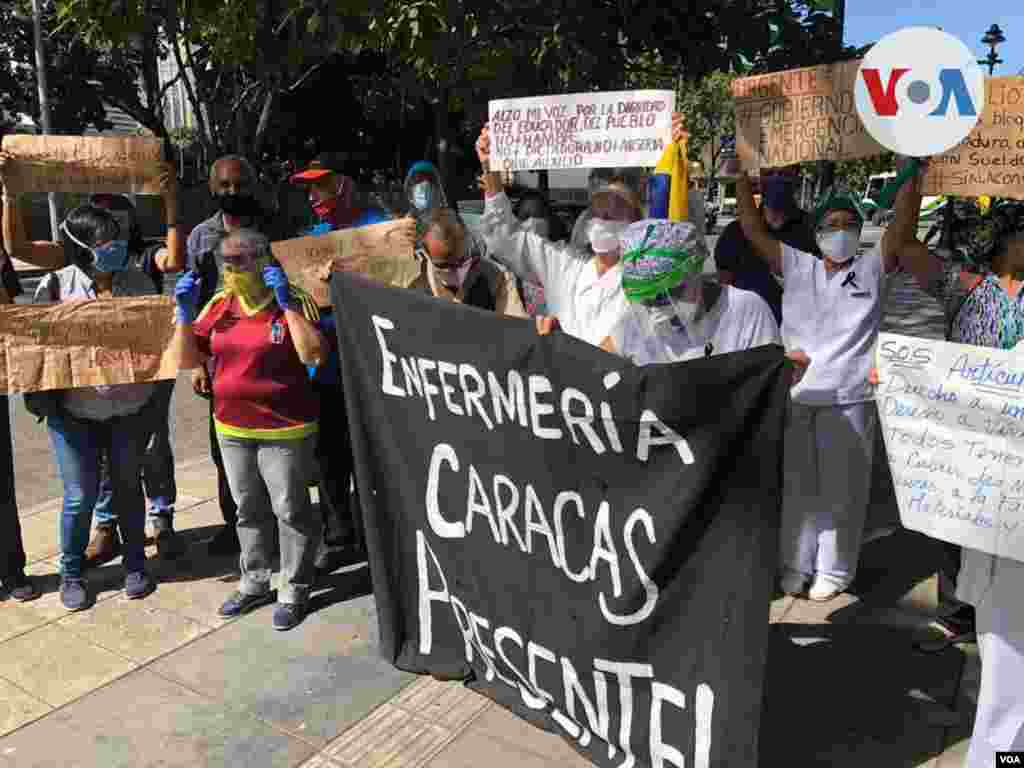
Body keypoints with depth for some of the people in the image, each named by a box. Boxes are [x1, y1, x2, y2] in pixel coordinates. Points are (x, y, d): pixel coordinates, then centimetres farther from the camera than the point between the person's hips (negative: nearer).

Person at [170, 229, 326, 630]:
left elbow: (313, 354, -25)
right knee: (248, 510, 19)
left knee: (290, 511, 5)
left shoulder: (292, 303, -11)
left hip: (284, 430, -6)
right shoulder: (218, 306, 4)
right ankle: (254, 583, 34)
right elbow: (185, 359, 5)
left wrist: (287, 302, -26)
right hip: (232, 430, 6)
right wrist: (185, 312, -7)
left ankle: (294, 590, 20)